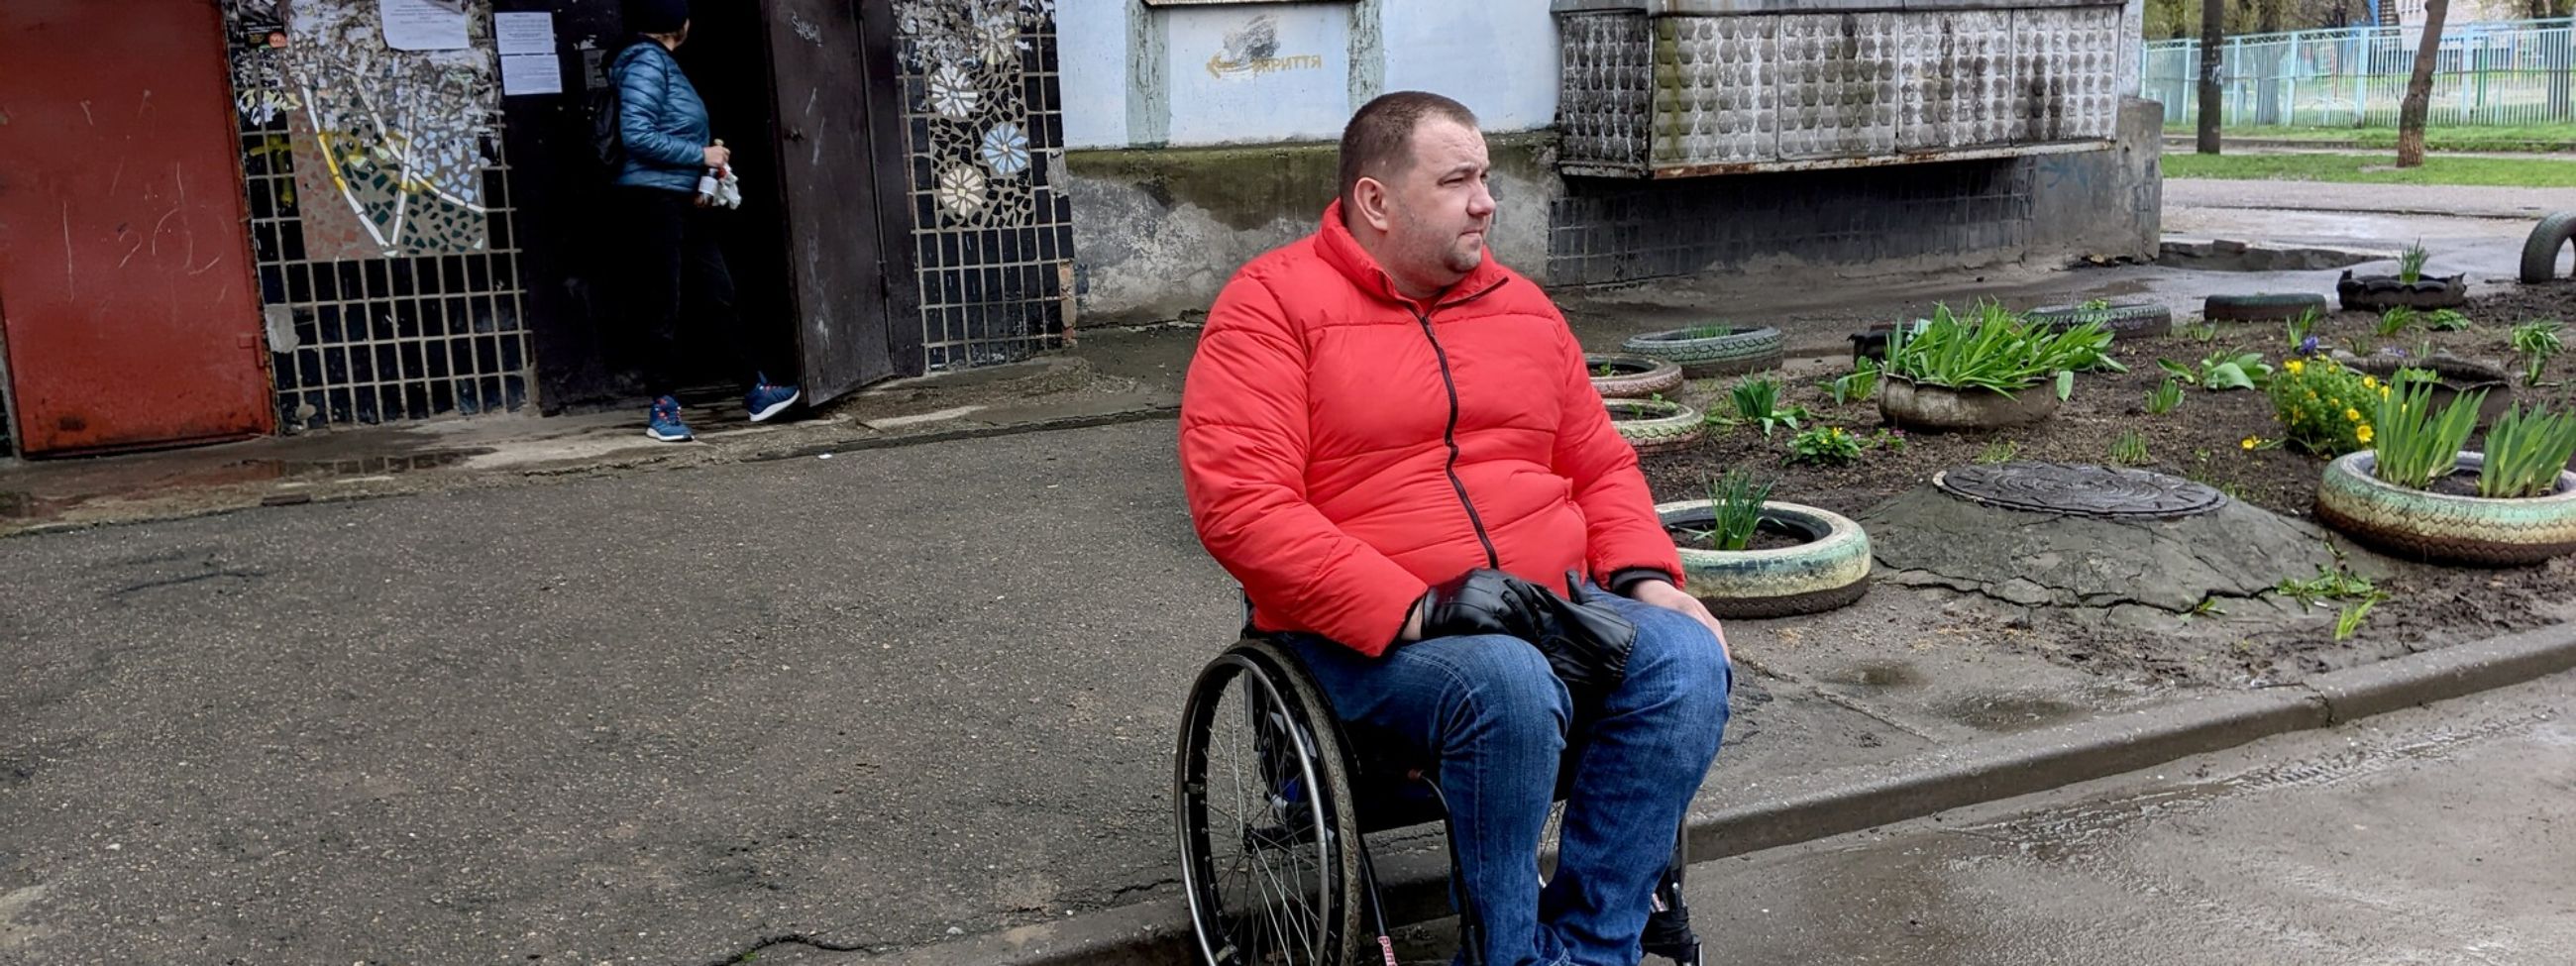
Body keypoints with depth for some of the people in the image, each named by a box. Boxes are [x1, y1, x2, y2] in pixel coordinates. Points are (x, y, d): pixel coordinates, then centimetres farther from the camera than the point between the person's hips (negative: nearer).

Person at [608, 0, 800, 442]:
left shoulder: (664, 62, 16)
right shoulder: (646, 63, -12)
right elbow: (637, 135, -21)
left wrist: (708, 155, 4)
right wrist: (701, 155, -15)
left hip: (685, 199, 9)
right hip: (654, 198, -9)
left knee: (718, 296, 10)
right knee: (665, 306, -2)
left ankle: (755, 390, 16)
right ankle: (663, 407, 7)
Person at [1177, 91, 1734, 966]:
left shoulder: (1520, 305, 15)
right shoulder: (1273, 304, -4)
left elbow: (1603, 466, 21)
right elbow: (1239, 504, -15)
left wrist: (1647, 579, 0)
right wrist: (1411, 611, -22)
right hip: (1365, 633, -5)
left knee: (1686, 659, -20)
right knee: (1508, 684, -34)